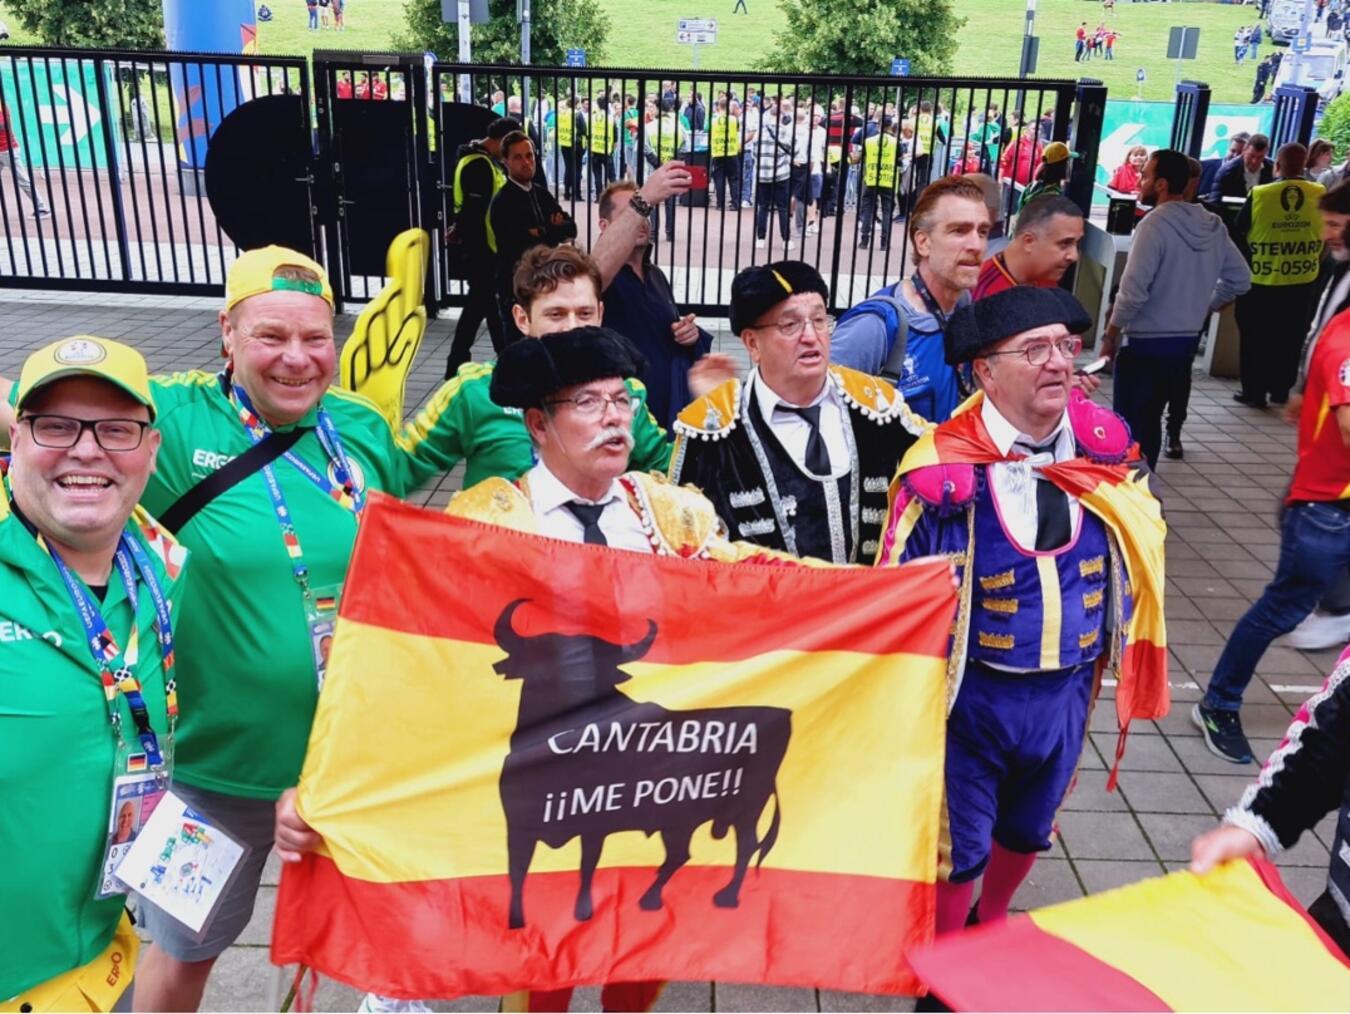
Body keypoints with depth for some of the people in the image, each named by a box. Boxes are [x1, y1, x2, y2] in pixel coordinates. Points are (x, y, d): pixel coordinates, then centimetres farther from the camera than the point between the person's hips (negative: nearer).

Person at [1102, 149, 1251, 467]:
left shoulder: (1155, 223, -17)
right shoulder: (1213, 225, 6)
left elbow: (1133, 290, -22)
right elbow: (1240, 279, 13)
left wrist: (1110, 335, -11)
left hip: (1145, 342, -7)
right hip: (1187, 339, 8)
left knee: (1129, 422, 1)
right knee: (1150, 417, 18)